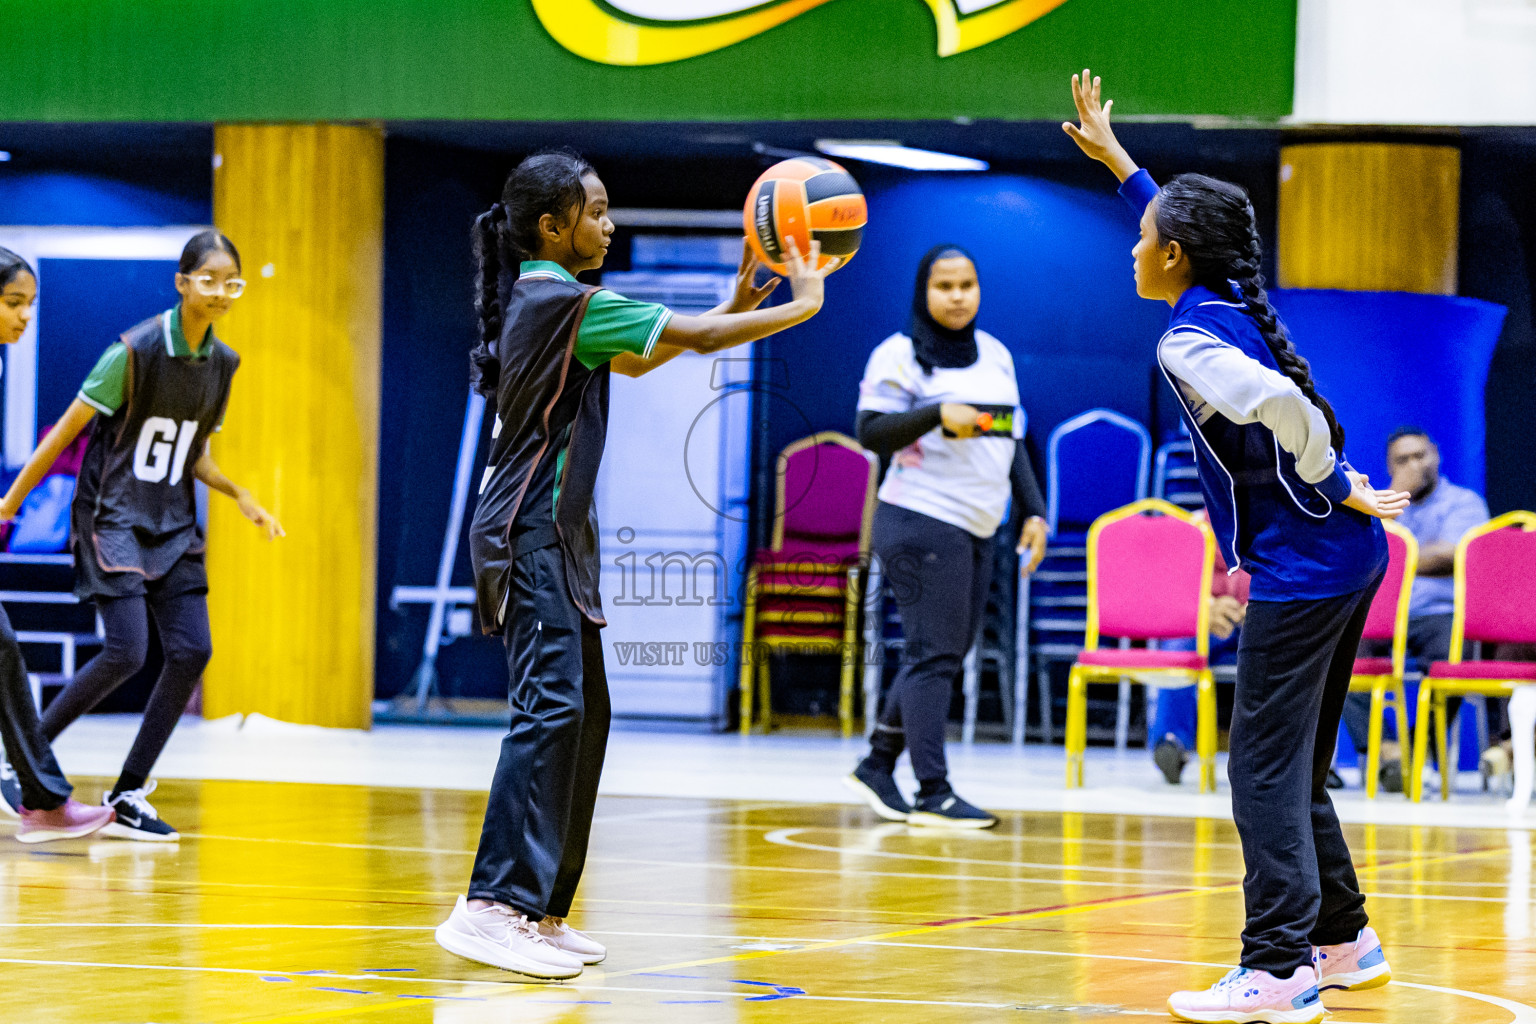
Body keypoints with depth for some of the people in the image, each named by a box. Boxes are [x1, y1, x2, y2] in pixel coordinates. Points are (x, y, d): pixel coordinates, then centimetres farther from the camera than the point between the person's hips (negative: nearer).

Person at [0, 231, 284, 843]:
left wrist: (240, 496, 1)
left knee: (191, 651, -5)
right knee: (126, 652, -17)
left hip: (172, 525, 7)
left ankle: (128, 797, 5)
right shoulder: (136, 351, -14)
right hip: (113, 514, -7)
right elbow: (69, 427, -10)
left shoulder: (222, 362, 6)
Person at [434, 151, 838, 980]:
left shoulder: (545, 301, 14)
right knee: (552, 706, -18)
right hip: (532, 534, -10)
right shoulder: (568, 301, -15)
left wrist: (740, 299, 17)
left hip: (554, 536, 10)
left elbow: (637, 361, 24)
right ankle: (492, 907, -25)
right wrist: (803, 305, -1)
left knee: (581, 712, 11)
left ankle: (539, 910, 14)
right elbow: (700, 339, -13)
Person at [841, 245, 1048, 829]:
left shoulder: (995, 355, 17)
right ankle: (932, 793, -8)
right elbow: (870, 432, -11)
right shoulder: (900, 355, -4)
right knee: (933, 654, -10)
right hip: (923, 523, -8)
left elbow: (1013, 440, 22)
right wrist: (937, 414, -23)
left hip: (975, 531, 8)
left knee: (947, 655, 8)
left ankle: (877, 766, 19)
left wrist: (1033, 512, 14)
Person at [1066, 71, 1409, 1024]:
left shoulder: (1189, 340, -13)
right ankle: (1344, 940, 24)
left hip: (1302, 568, -9)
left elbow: (1280, 404, -30)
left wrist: (1337, 487, -16)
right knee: (1297, 771, 17)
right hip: (1347, 557, 9)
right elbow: (1192, 226, 35)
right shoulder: (1238, 297, 13)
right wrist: (1114, 158, 43)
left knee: (1266, 770, -9)